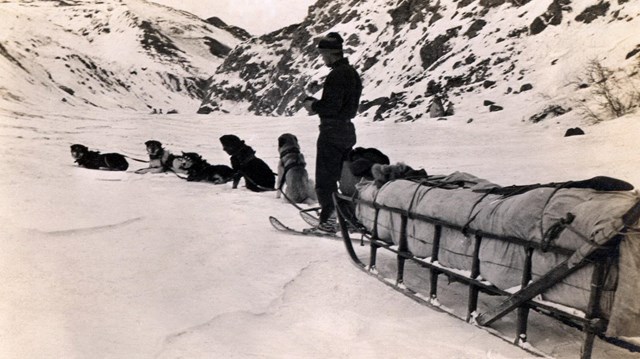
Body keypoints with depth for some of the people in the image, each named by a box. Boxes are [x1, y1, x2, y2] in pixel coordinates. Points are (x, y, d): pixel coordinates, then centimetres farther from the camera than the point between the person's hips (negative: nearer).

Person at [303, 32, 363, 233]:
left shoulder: (336, 75, -19)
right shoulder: (353, 73, 12)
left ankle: (328, 221, 3)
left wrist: (313, 105, -7)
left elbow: (331, 106, -25)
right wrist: (319, 107, 11)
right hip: (348, 130, 10)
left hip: (332, 132, -10)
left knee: (325, 179, -1)